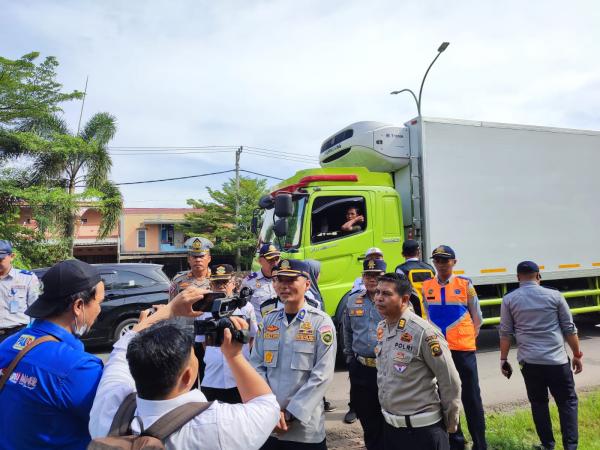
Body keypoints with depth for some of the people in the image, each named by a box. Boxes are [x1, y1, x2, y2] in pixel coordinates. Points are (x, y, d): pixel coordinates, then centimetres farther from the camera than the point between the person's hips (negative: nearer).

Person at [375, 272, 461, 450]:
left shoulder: (424, 332, -20)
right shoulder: (381, 328, 2)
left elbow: (450, 381, -13)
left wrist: (450, 422, -3)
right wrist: (387, 412, 16)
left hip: (422, 428, -6)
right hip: (389, 425, 7)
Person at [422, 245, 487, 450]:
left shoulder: (465, 284, -3)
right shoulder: (427, 286, 2)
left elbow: (477, 317, 5)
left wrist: (468, 338, 2)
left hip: (463, 349, -2)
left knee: (471, 398, 6)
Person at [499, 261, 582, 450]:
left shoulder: (509, 299, 1)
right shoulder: (554, 295, 1)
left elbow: (505, 333, 2)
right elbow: (569, 329, 4)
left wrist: (503, 359, 11)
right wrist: (577, 355, 15)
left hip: (529, 361, 1)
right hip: (557, 360, -1)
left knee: (538, 403, 14)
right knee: (567, 402, 13)